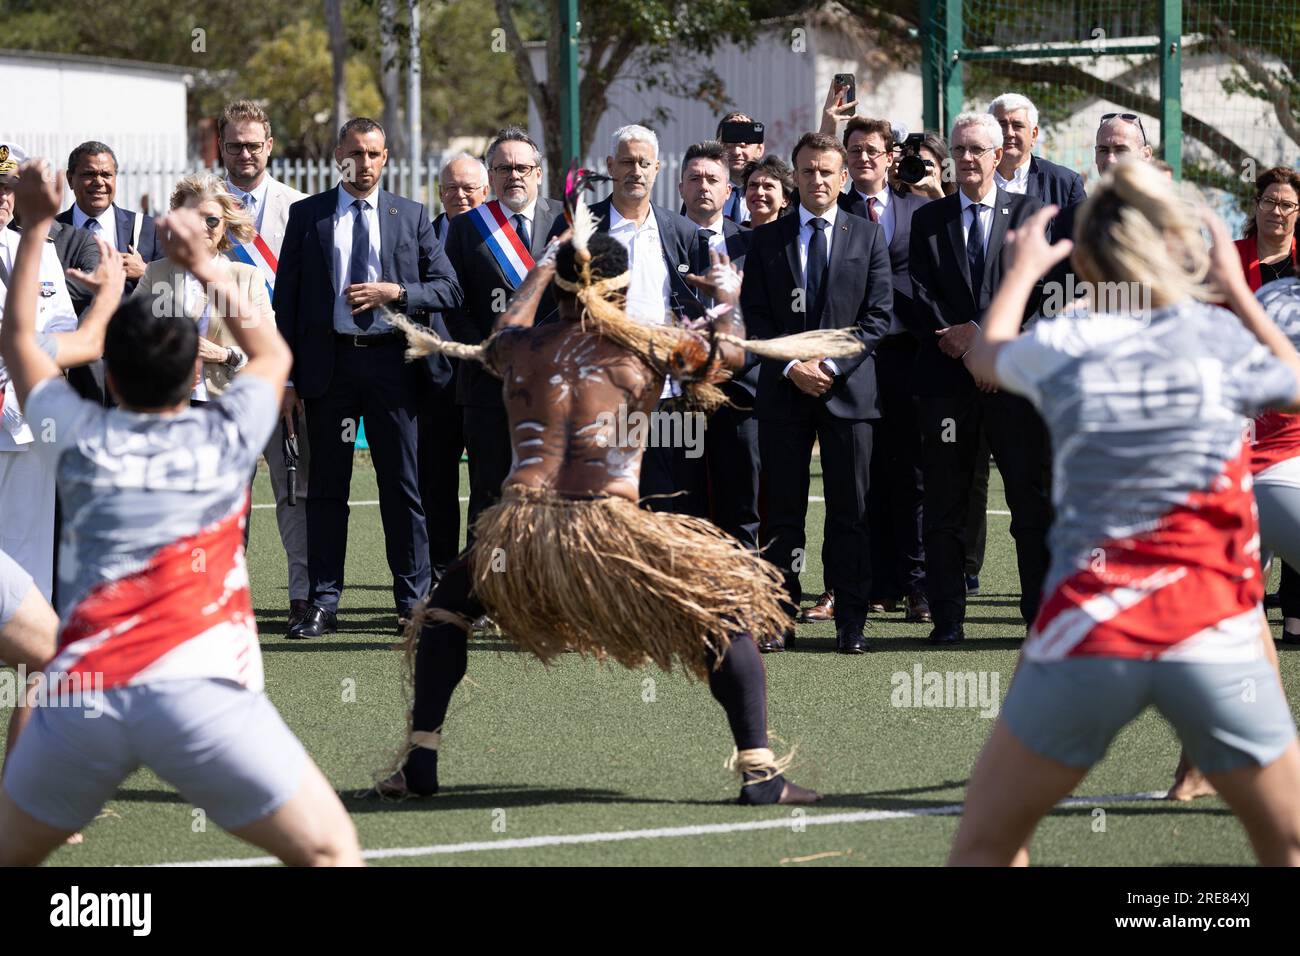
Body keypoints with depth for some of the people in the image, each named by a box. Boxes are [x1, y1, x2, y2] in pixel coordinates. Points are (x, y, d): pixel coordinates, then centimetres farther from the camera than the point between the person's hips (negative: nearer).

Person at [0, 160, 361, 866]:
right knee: (331, 852, 7)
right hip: (199, 694, -2)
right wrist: (202, 265, 37)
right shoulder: (227, 438, 12)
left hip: (82, 695, 2)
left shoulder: (80, 437, 14)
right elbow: (273, 356, 35)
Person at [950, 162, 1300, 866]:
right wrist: (1238, 291, 30)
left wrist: (1021, 272, 43)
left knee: (983, 847, 13)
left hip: (1086, 635, 0)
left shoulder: (1061, 345, 4)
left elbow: (984, 357, 28)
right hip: (1215, 640, 0)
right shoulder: (1222, 338, 1)